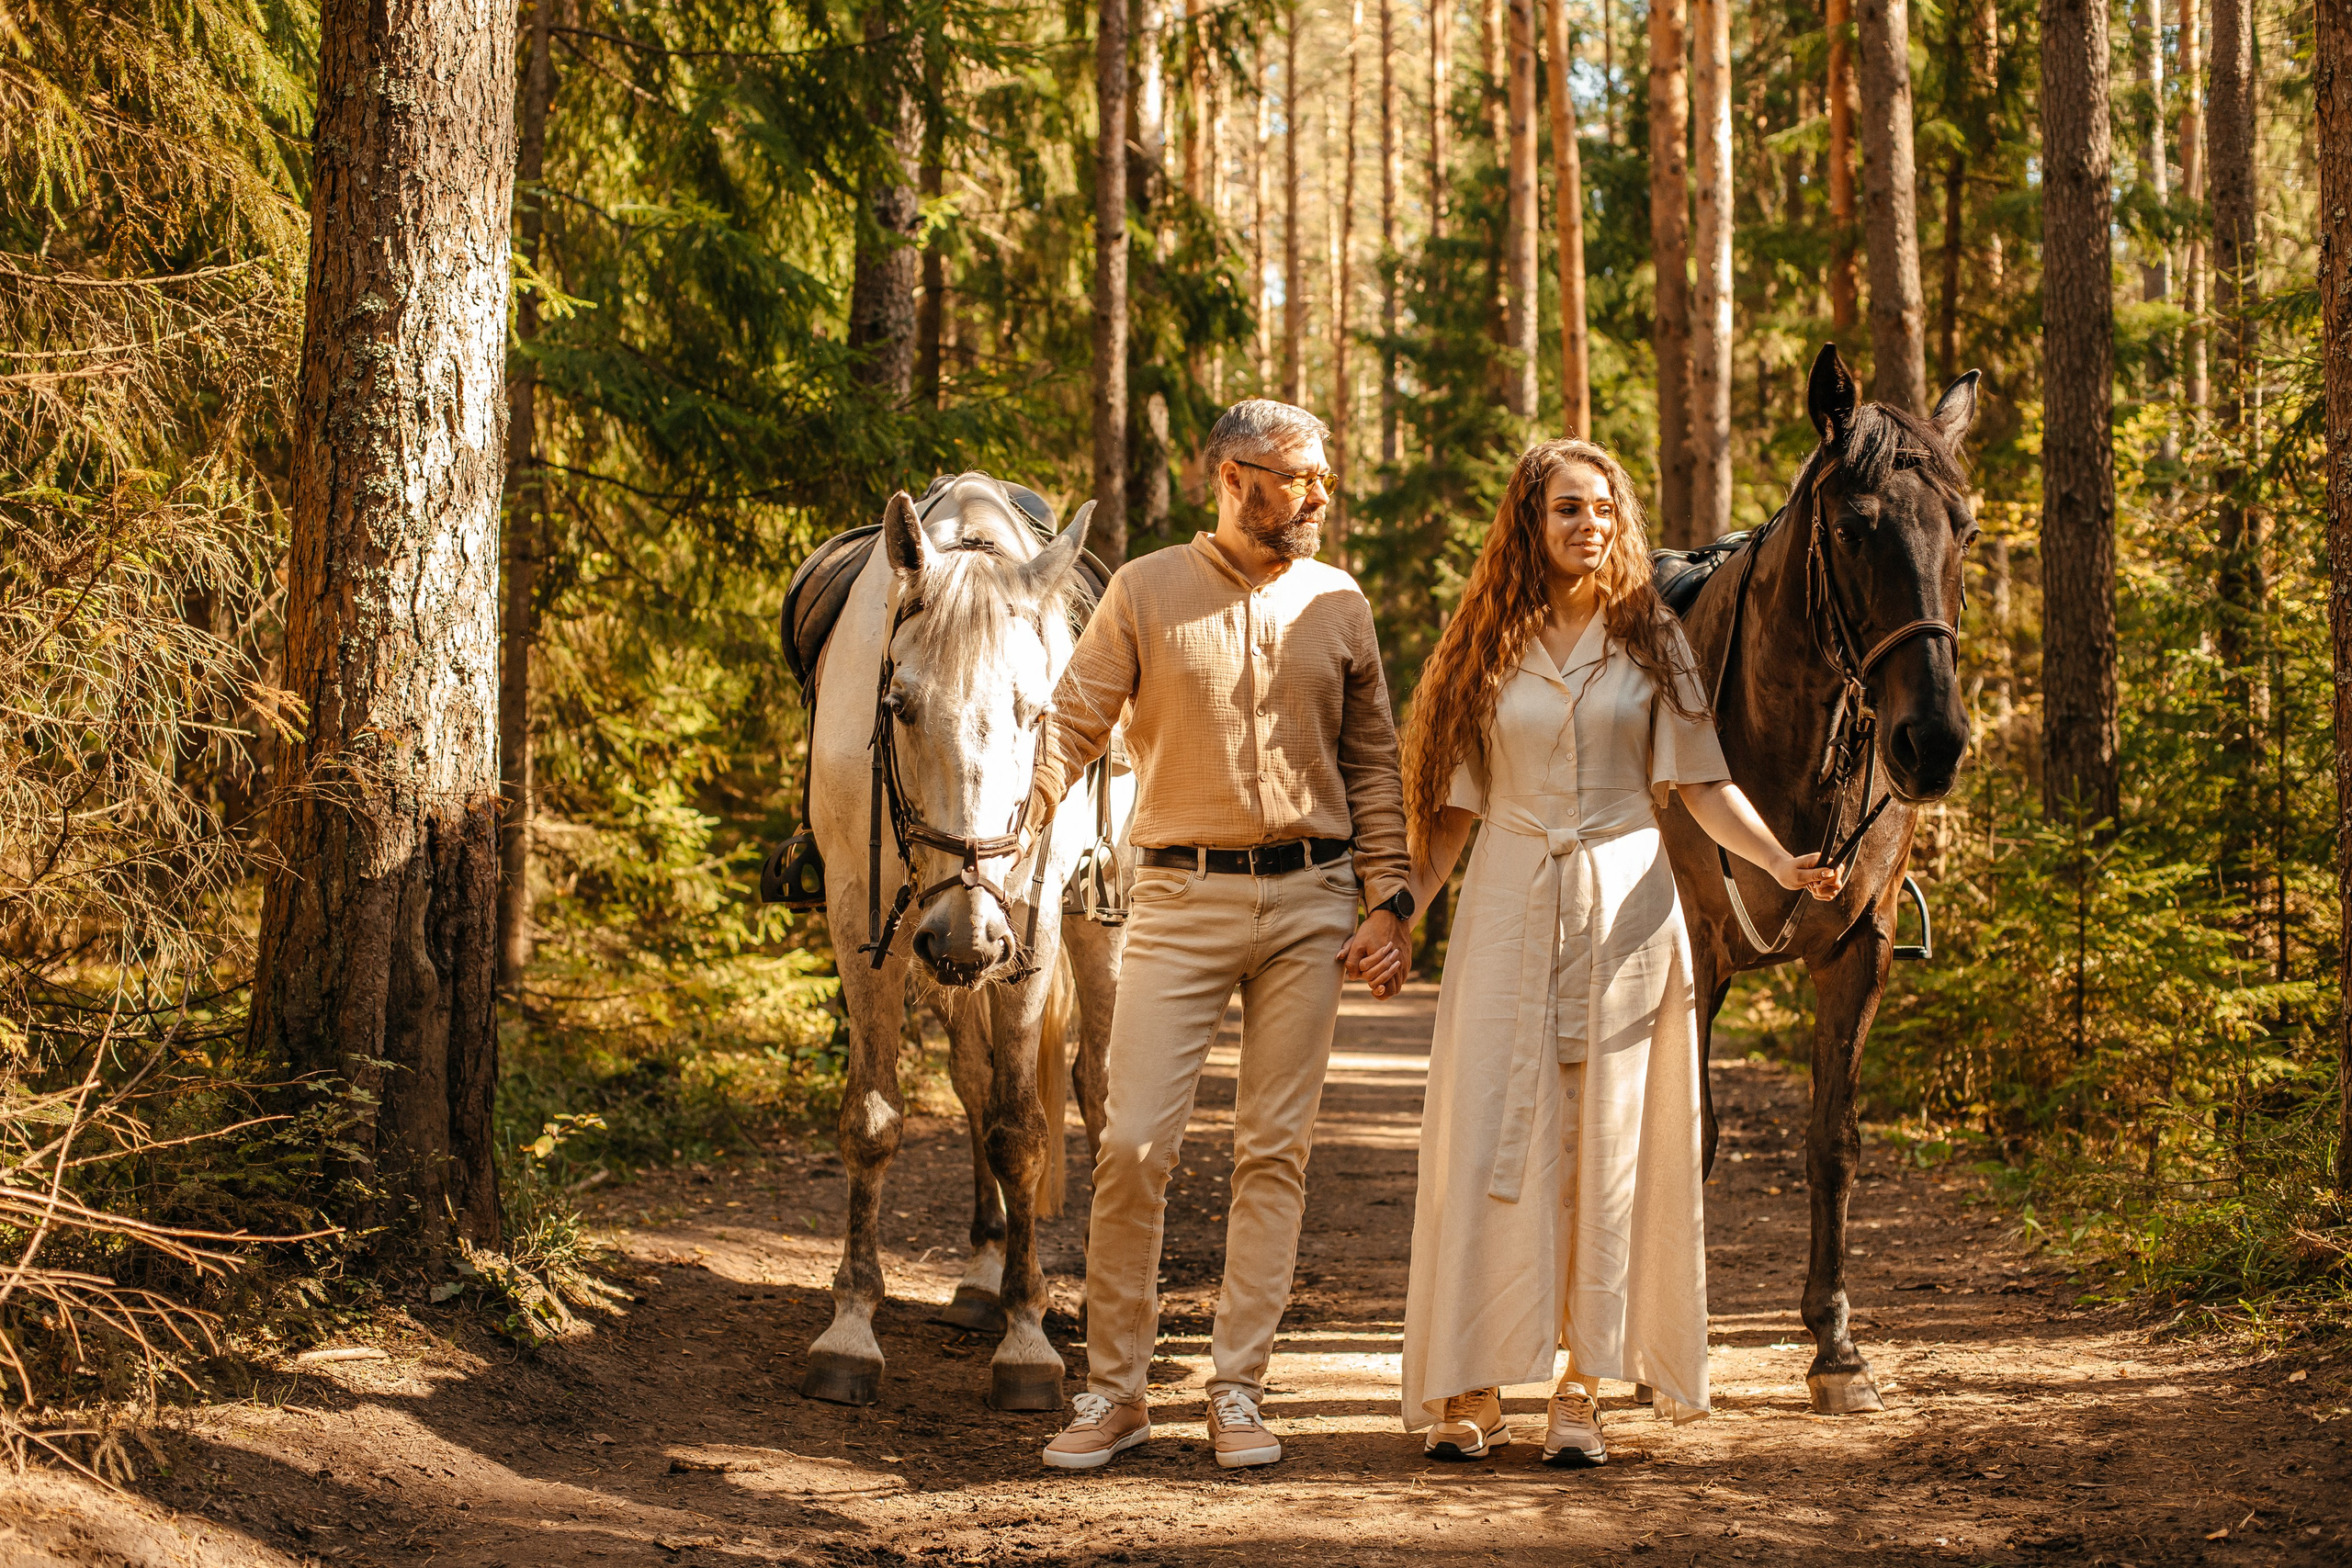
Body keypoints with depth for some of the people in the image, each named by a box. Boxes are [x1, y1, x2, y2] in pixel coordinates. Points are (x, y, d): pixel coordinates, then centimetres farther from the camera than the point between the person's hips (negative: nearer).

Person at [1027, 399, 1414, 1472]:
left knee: (1275, 1149, 4)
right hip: (1182, 899, -3)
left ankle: (1238, 1391, 11)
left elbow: (1373, 762, 12)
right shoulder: (1146, 593, 0)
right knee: (1133, 1145, -7)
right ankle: (1113, 1391, 6)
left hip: (1308, 903, 3)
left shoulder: (1340, 605, 8)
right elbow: (1070, 729, -3)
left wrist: (1385, 897, 3)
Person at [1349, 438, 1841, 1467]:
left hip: (1624, 911, 0)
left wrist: (1781, 861, -15)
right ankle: (1469, 1391, 3)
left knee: (1607, 1147, 1)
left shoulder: (1652, 641, 5)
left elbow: (1702, 785, 1)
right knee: (1486, 1141, -4)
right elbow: (1453, 804, 9)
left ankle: (1581, 1391, 7)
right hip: (1508, 913, 0)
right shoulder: (1487, 650, 7)